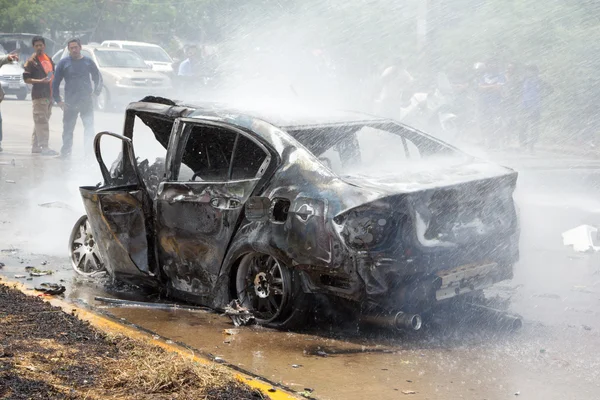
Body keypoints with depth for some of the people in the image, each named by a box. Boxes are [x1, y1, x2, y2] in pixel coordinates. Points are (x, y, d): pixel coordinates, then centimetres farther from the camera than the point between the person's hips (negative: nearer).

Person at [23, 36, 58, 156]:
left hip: (49, 94, 8)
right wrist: (40, 81, -23)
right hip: (39, 95, -8)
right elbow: (26, 78, -11)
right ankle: (44, 147, -16)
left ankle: (35, 146, 20)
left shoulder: (48, 58, 16)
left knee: (42, 121, 13)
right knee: (41, 121, -13)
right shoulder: (31, 61, -7)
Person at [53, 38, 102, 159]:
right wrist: (58, 100, 0)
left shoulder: (88, 62, 7)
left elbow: (98, 78, 16)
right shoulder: (63, 63, 4)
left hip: (87, 102, 1)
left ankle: (89, 153, 2)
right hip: (70, 102, -1)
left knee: (89, 128, -2)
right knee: (68, 129, 3)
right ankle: (65, 152, 12)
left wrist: (96, 92, 3)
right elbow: (55, 83, 6)